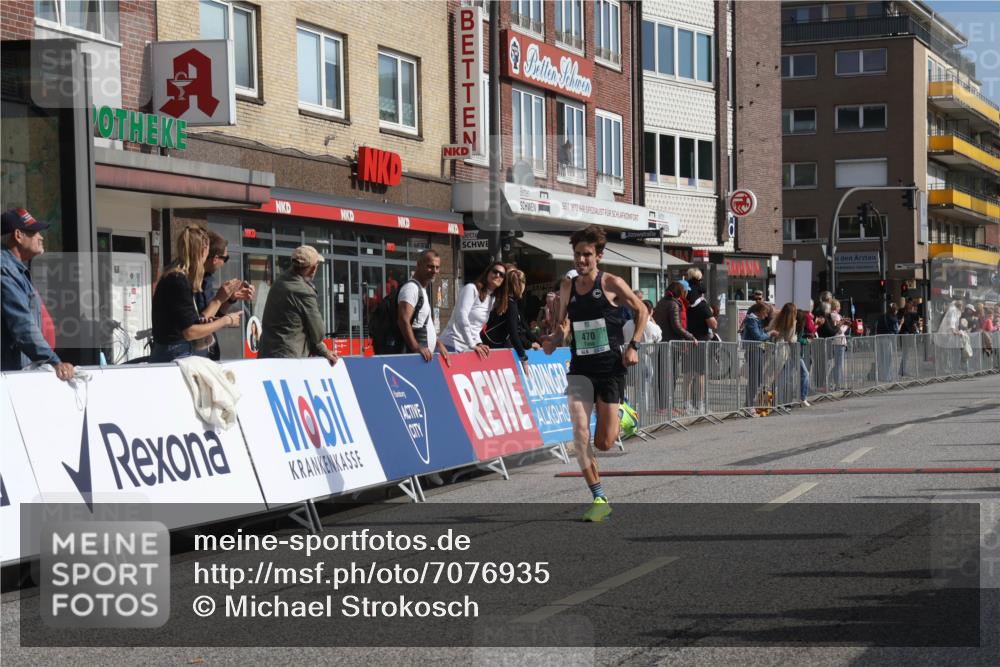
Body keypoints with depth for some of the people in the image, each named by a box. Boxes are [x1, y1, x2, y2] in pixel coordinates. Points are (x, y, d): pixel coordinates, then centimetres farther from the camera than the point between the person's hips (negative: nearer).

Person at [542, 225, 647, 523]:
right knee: (580, 433, -16)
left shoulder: (611, 283, -5)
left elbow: (641, 311, 6)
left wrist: (633, 346, -5)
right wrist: (554, 339, -5)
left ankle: (623, 416, 37)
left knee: (604, 443, 0)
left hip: (610, 367, -3)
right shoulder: (567, 287, 6)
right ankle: (599, 499, -6)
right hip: (580, 368, 3)